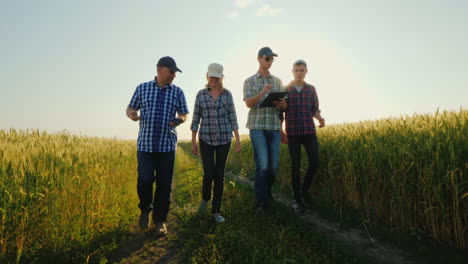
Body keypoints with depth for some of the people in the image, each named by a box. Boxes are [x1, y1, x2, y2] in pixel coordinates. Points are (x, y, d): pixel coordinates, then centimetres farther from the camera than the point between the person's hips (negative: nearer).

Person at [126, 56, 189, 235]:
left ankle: (160, 220, 20)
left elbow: (184, 114, 12)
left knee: (164, 184, 2)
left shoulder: (178, 92, 7)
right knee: (145, 180, -6)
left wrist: (178, 120, -11)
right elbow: (130, 108, 13)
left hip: (167, 145, 1)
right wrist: (132, 115, -10)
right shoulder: (142, 88, 7)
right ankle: (145, 209, 26)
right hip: (145, 144, 0)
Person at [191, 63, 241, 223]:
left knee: (219, 174, 2)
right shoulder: (201, 94, 2)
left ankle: (216, 211, 14)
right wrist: (193, 142, -1)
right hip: (206, 138, -1)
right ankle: (205, 197, 26)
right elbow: (196, 119, 2)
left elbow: (232, 117, 4)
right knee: (209, 173, -8)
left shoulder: (227, 94, 4)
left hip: (224, 138, 1)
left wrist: (238, 139, -1)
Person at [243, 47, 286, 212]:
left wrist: (282, 103, -11)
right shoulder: (249, 81, 8)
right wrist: (262, 93, -23)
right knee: (262, 166, -10)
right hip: (257, 127, -3)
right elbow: (248, 103, -6)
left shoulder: (277, 81, 16)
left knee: (274, 166, 5)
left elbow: (284, 104, 14)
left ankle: (267, 192, 30)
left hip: (274, 127, 3)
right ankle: (261, 202, 1)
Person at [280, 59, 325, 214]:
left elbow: (315, 110, 11)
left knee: (314, 162, -7)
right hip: (292, 133, -2)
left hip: (309, 132, 2)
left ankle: (304, 188, 20)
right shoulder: (285, 90, 4)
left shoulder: (311, 89, 10)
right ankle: (297, 200, 8)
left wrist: (320, 120, -11)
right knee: (295, 166, -3)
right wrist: (280, 132, -3)